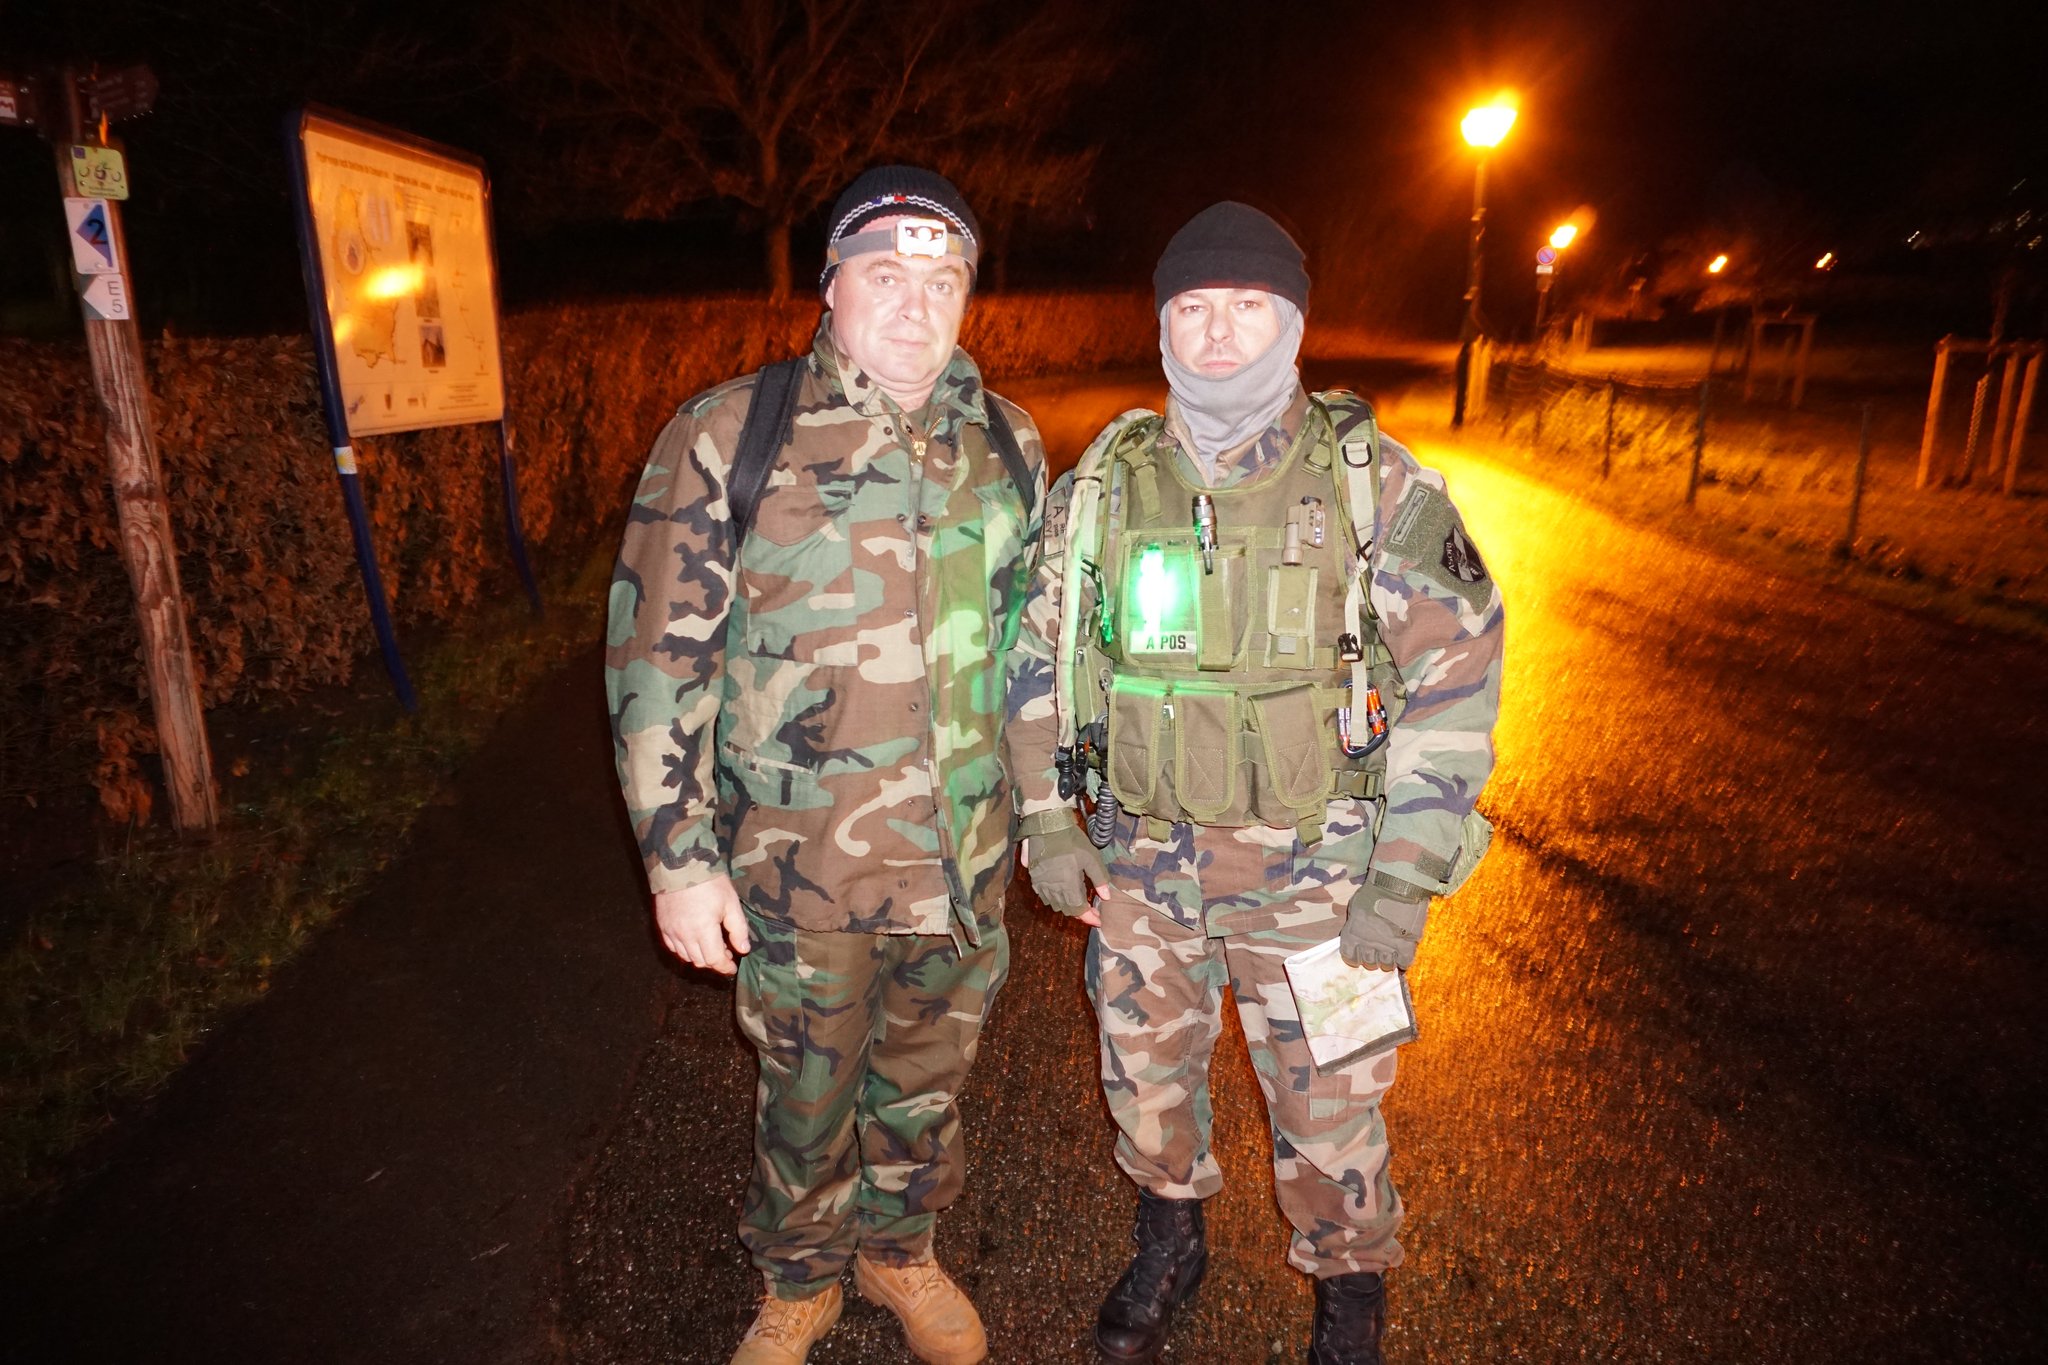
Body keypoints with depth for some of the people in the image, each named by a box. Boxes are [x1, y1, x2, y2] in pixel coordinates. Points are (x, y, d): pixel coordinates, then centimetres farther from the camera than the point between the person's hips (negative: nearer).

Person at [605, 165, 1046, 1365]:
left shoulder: (1010, 445, 2)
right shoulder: (728, 437, -11)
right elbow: (660, 659, -9)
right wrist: (680, 858, -9)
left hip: (968, 862, 4)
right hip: (804, 872, -3)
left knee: (928, 1084, 22)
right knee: (808, 1103, 17)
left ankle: (902, 1250, 51)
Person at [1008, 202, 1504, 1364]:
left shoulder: (1374, 484, -9)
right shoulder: (1105, 484, -1)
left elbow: (1457, 679, -8)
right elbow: (1041, 663, 7)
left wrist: (1407, 879, -12)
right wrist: (1047, 826, 3)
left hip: (1311, 870, -2)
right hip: (1140, 861, 3)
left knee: (1326, 1105, 11)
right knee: (1146, 1074, 19)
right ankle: (1171, 1246, 49)